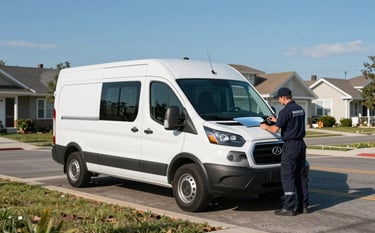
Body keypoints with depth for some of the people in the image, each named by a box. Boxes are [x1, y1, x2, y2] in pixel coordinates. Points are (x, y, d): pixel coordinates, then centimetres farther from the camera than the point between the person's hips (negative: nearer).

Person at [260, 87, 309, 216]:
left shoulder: (285, 111, -14)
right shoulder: (300, 109, 13)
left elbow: (275, 129, -15)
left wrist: (266, 127, 5)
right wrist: (277, 120, 30)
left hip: (290, 145, -8)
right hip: (301, 144, 9)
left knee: (287, 176, -5)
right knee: (301, 175, 12)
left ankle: (288, 208, -5)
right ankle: (303, 205, 16)